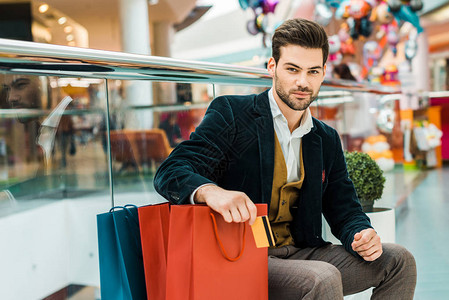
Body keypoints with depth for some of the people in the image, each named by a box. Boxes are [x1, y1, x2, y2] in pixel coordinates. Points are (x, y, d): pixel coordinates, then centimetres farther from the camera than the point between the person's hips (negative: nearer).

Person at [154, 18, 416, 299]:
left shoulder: (327, 140, 14)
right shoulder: (231, 113, -4)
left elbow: (344, 208, 17)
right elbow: (171, 171, -15)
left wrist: (361, 235, -8)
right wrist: (212, 192, -38)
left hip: (298, 253, 7)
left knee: (398, 260, -3)